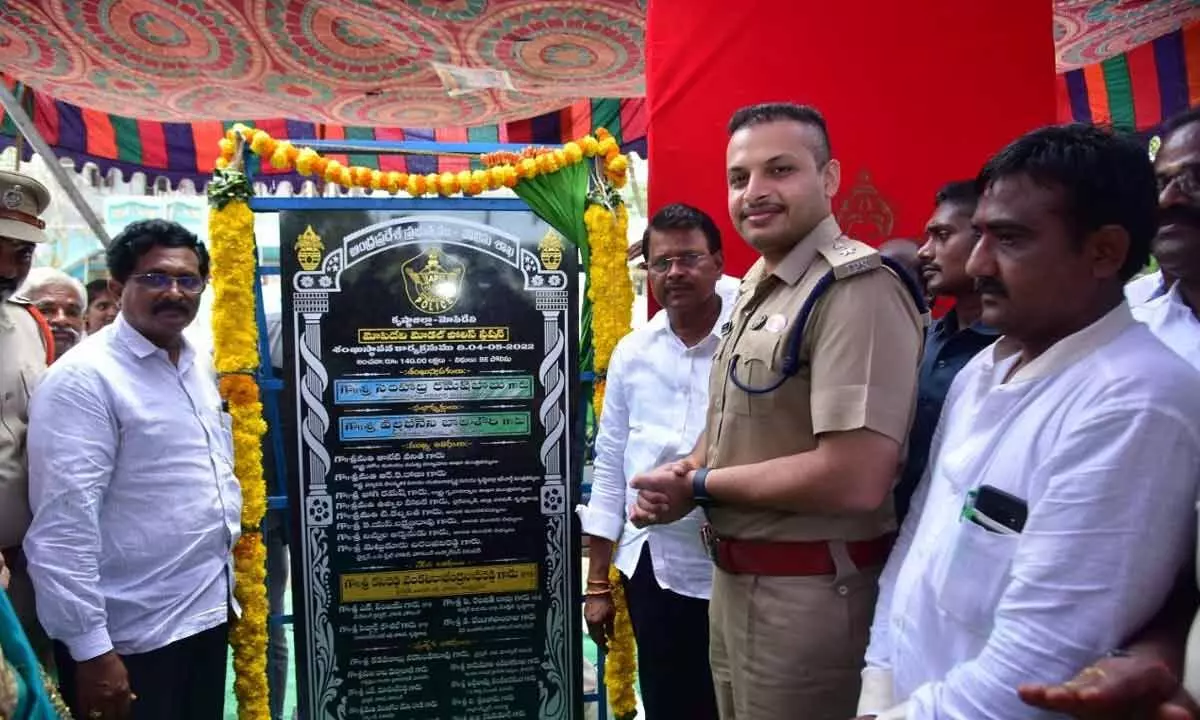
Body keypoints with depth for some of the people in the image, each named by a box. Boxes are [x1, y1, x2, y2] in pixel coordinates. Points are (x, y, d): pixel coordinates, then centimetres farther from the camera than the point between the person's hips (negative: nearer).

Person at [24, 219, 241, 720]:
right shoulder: (83, 378, -16)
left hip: (208, 611, 7)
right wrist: (91, 651, -20)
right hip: (131, 639, -7)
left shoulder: (200, 365, 8)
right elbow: (63, 526, -20)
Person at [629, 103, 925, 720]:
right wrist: (683, 474, -4)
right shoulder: (755, 289, 10)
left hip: (809, 590, -8)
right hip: (734, 578, 9)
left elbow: (856, 480, -28)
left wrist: (699, 485, -16)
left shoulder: (856, 289, -20)